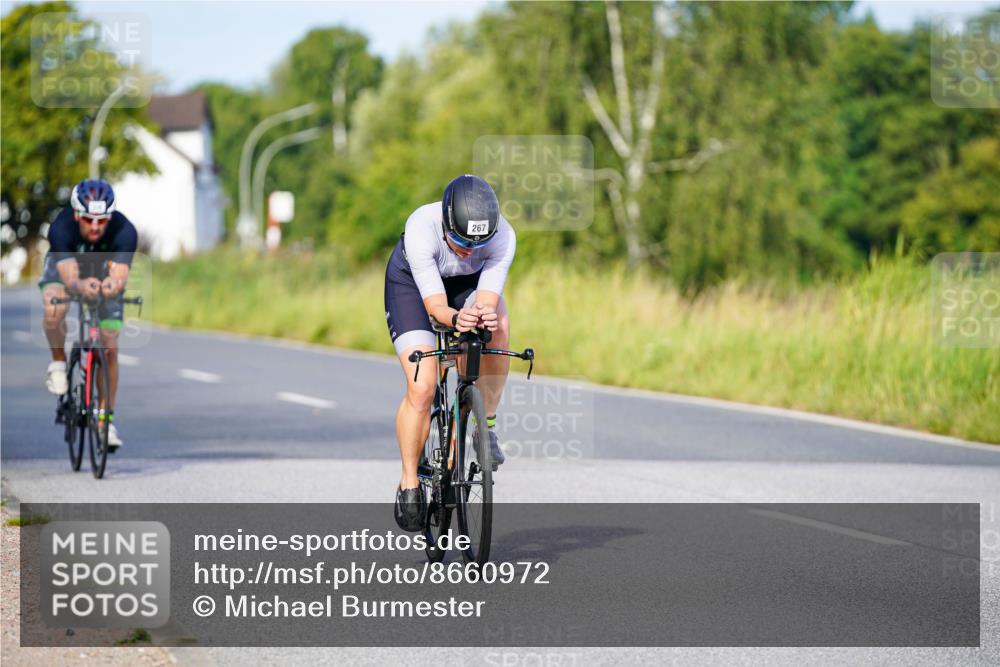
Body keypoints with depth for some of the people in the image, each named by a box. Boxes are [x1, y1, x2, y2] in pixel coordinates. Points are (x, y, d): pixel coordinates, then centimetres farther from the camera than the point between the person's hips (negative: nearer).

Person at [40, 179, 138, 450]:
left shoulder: (124, 231, -36)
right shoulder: (61, 228, -38)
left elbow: (121, 275, -48)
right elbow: (69, 278, -48)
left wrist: (113, 285, -72)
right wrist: (80, 286, -71)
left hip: (104, 271, 1)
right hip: (64, 267, -1)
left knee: (110, 348, -7)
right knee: (55, 310, -34)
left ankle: (106, 418, 7)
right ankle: (58, 363, -6)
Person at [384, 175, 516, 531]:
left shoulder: (502, 235, -33)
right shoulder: (421, 228, -39)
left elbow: (487, 300, -36)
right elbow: (435, 304, -38)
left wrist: (486, 316, -59)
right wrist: (456, 318, -59)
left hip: (468, 282, 2)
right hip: (412, 282, -2)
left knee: (499, 329, -32)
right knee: (422, 388, -15)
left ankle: (487, 426, -12)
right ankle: (409, 484, 3)